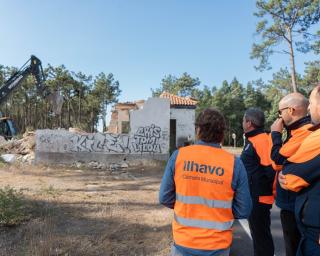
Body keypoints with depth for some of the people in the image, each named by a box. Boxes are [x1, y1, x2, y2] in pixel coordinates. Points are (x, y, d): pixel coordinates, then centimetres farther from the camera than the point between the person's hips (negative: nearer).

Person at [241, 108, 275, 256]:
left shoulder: (262, 140, -20)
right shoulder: (252, 140, 11)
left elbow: (272, 169, -25)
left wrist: (271, 191, -15)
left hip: (259, 198, -10)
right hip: (252, 196, 10)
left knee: (261, 234, 5)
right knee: (257, 232, 22)